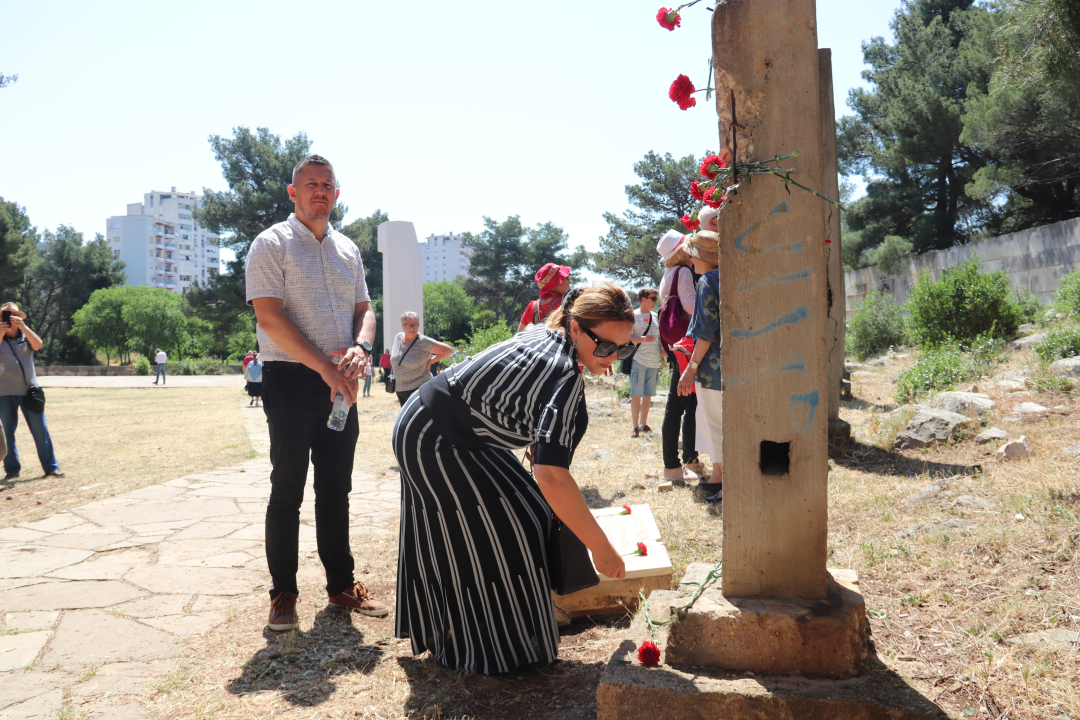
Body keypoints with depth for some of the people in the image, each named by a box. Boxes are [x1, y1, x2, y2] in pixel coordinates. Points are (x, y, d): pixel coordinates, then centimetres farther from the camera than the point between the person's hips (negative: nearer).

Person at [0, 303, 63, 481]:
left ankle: (51, 467, 3)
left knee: (40, 429, 0)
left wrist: (23, 326, -24)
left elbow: (38, 344, -12)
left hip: (29, 390, 1)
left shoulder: (26, 337, 10)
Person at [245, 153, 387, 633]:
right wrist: (326, 367, -18)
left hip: (340, 383, 6)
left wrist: (360, 348, -9)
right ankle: (283, 593, 12)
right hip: (291, 378, -5)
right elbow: (270, 316, -13)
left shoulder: (348, 250, 16)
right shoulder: (272, 244, -2)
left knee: (336, 488, 11)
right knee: (287, 490, 1)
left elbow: (364, 309, 15)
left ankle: (341, 584, 22)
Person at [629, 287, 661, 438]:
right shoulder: (633, 315, -5)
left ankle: (644, 424, 22)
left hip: (654, 362, 6)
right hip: (638, 362, -6)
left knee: (648, 395, 11)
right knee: (636, 395, -3)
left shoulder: (655, 316, 14)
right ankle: (635, 427, 1)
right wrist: (643, 339, -22)